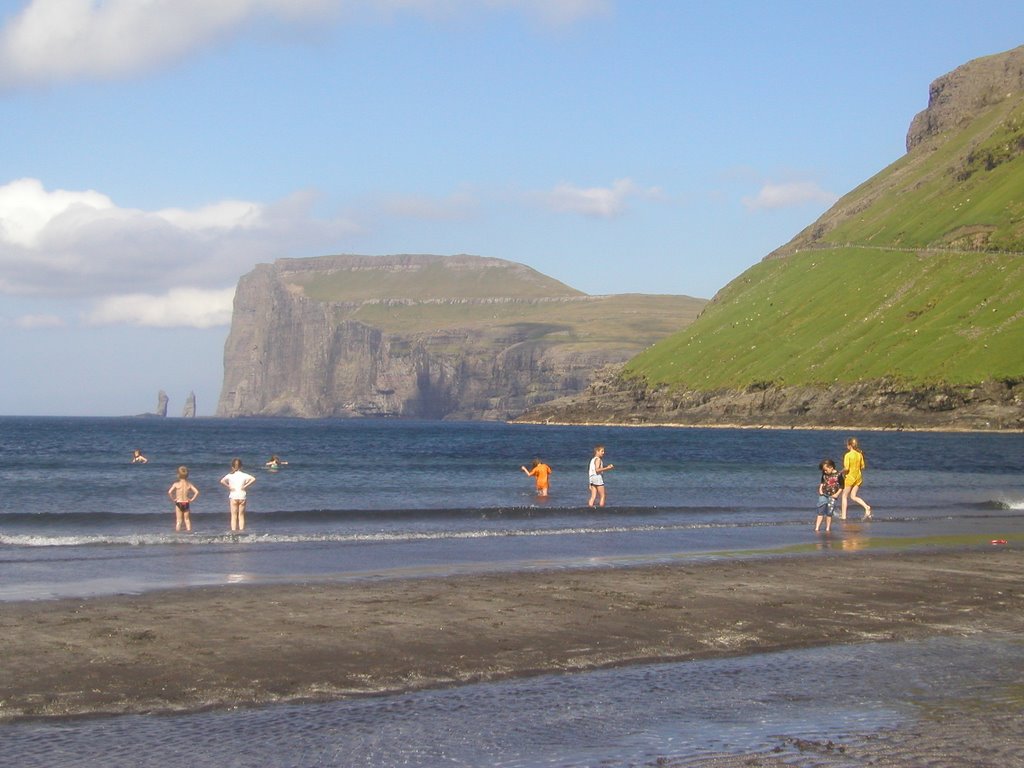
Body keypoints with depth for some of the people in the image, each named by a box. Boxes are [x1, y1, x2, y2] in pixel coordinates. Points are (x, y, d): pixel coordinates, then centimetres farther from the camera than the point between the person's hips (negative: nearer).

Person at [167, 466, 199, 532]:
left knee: (178, 520, 4)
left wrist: (173, 499, -5)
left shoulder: (176, 484, -7)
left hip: (178, 503, -2)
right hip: (186, 503, 2)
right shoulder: (189, 484, -1)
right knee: (187, 519, 13)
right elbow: (197, 492, -8)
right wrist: (192, 499, 0)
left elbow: (169, 492, -18)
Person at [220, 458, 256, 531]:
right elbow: (253, 479, -15)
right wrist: (245, 486, -10)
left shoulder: (230, 475, -4)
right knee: (241, 516, 8)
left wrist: (228, 487, -9)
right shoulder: (244, 475, -2)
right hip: (242, 497, 1)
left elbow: (222, 481, -19)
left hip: (233, 497, -1)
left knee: (234, 516, 4)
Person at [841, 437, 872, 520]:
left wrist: (842, 472, -2)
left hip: (849, 477, -6)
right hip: (858, 477, 6)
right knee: (853, 496, 14)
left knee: (844, 496, 10)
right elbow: (863, 466, 7)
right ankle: (866, 507, -8)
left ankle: (843, 515, 11)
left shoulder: (848, 455, -16)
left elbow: (846, 468, -21)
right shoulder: (860, 454, 2)